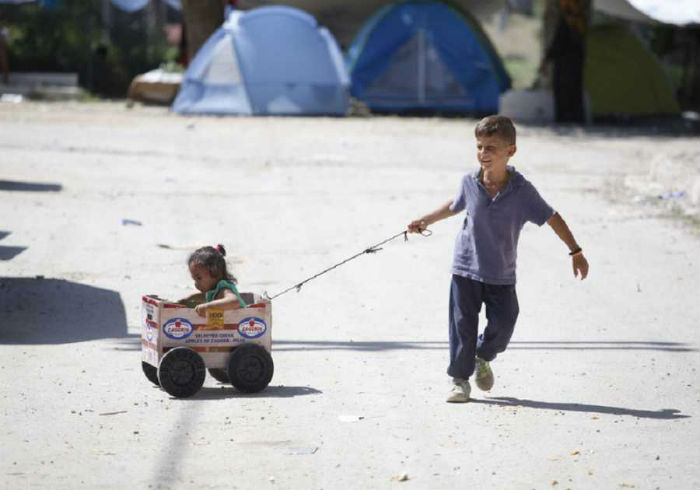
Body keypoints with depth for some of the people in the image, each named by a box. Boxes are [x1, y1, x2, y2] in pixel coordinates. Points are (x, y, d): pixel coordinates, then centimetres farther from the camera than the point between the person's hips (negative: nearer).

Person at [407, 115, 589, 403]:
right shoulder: (470, 182, -7)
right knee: (463, 325, 1)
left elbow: (551, 218, -7)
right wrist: (425, 221, 26)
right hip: (466, 268, 1)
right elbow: (455, 206, 15)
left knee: (502, 325, 2)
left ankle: (483, 358, 33)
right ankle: (460, 379, 15)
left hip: (501, 274, -1)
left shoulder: (521, 190, -15)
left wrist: (575, 252, -7)